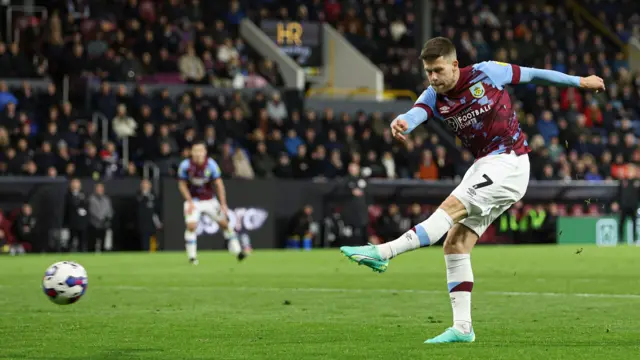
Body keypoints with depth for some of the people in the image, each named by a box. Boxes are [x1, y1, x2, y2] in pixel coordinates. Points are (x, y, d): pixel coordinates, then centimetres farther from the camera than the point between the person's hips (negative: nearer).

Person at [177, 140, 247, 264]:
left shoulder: (211, 164, -16)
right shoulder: (185, 165, -16)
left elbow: (219, 184, -11)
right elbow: (182, 185, -6)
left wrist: (223, 204, -14)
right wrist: (190, 202, -13)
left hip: (210, 200, 1)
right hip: (193, 201, -1)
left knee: (224, 223, 1)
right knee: (191, 226, -18)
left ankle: (237, 251, 13)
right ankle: (192, 256, -7)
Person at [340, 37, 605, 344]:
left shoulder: (487, 73, -10)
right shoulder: (434, 97, 0)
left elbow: (532, 75, 5)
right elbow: (416, 113, -23)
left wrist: (579, 82, 16)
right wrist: (400, 124, -48)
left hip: (509, 162, -7)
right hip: (483, 166, 7)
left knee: (451, 208, -24)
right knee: (455, 244, -1)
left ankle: (383, 253, -36)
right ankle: (462, 328, 1)